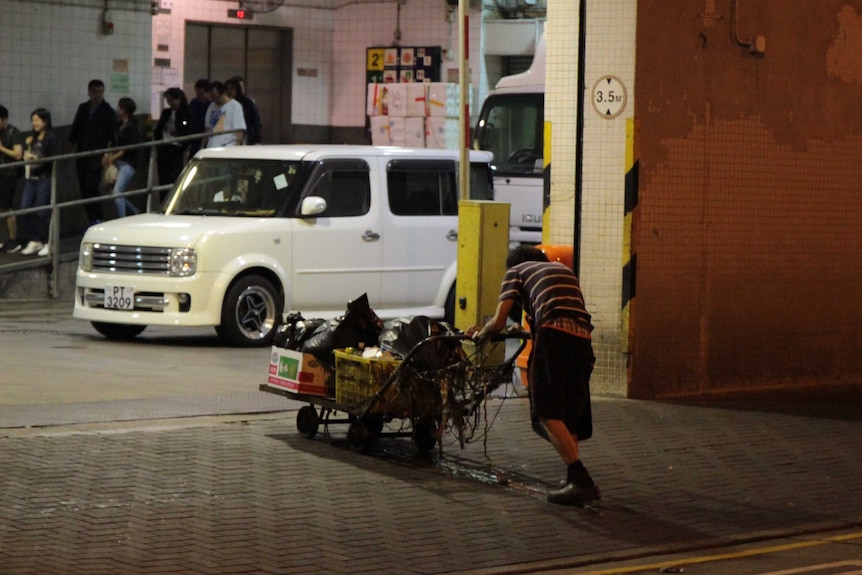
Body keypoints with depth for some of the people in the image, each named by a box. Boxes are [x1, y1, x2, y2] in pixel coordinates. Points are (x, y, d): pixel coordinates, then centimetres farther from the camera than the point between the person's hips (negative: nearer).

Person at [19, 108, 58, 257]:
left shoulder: (50, 139, -8)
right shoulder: (34, 138, 12)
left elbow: (53, 160, -13)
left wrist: (35, 159, -19)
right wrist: (28, 146, 3)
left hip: (44, 179, -7)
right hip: (31, 178, 7)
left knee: (43, 211, -3)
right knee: (25, 209, 3)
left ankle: (48, 244, 8)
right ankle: (34, 241, 13)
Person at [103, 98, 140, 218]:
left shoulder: (131, 127, -11)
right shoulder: (120, 126, 12)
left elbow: (131, 147, -17)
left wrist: (114, 156, -16)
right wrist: (108, 155, 2)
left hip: (128, 163, -9)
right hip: (118, 163, 9)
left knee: (117, 193, -16)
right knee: (115, 193, 11)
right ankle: (137, 214, 23)